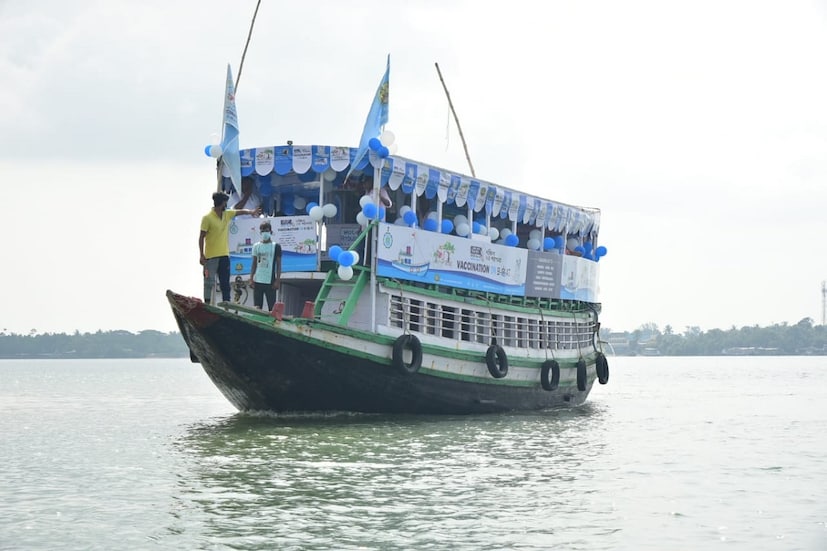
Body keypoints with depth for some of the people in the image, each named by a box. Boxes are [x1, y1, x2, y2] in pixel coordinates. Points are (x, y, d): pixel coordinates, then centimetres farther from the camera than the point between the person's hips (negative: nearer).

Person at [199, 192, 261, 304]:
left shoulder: (227, 214, 9)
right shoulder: (207, 218, -11)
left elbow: (240, 212, 30)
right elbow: (201, 237, -10)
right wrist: (202, 255, -13)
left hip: (224, 255, 7)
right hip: (211, 256, -7)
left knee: (225, 282, 7)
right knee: (209, 282, -6)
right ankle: (207, 304, -4)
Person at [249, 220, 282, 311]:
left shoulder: (276, 246, 2)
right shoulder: (256, 246, 9)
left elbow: (278, 264, 2)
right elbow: (254, 264, 11)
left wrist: (278, 280, -5)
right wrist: (251, 279, 4)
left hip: (270, 281, -3)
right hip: (257, 281, 3)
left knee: (272, 307, -3)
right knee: (256, 307, 3)